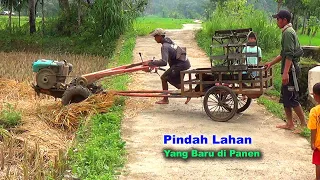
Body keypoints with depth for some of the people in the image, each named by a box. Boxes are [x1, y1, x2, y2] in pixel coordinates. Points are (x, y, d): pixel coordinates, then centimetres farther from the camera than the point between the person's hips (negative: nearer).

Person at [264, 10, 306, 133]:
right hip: (289, 69, 10)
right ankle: (289, 124, 18)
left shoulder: (288, 33, -15)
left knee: (292, 98, -6)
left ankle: (303, 123, 3)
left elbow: (289, 55, -23)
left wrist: (286, 73, -27)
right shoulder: (288, 32, 17)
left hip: (291, 69, -10)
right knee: (285, 97, 12)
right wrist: (271, 63, 30)